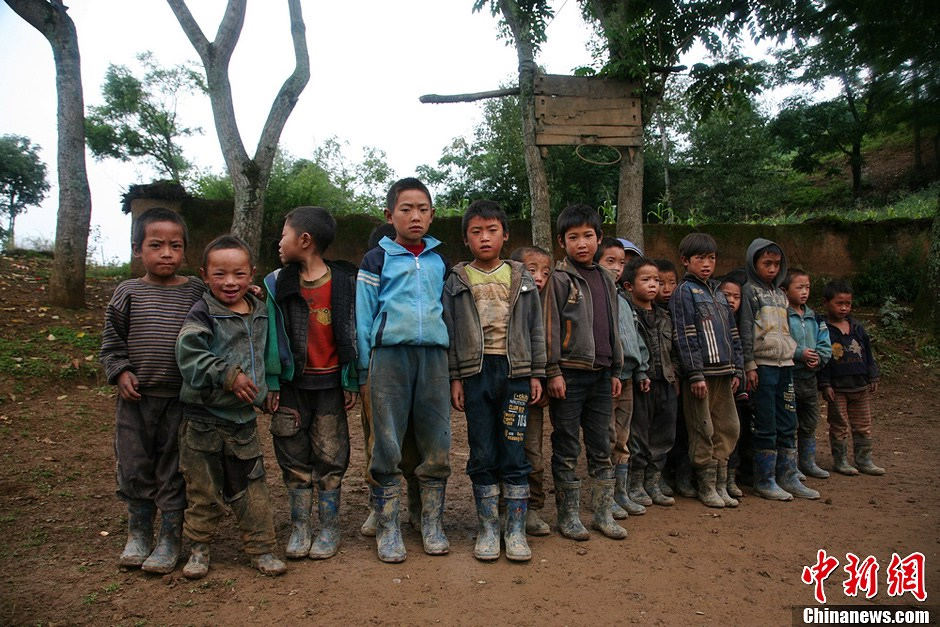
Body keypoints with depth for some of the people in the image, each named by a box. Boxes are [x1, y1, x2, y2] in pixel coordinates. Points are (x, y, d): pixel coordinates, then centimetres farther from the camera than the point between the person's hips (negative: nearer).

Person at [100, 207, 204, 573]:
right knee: (134, 467, 12)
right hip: (136, 398, 2)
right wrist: (120, 373, -6)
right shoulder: (128, 293, 2)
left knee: (174, 471, 7)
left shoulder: (196, 291, -1)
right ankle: (138, 534, 32)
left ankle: (170, 540, 22)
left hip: (181, 399, -1)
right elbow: (111, 343, 8)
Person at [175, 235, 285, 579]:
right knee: (203, 488, 9)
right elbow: (189, 356, -21)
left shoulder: (260, 313, 7)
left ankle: (262, 548, 20)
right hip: (203, 418, -4)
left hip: (244, 418, 4)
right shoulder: (202, 314, -10)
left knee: (251, 487, 9)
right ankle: (199, 547, 27)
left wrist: (266, 389, 17)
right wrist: (227, 375, -25)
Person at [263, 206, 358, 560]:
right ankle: (299, 528, 22)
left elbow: (352, 334, -1)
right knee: (294, 458, 8)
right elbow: (271, 337, 4)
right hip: (290, 384, 2)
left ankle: (329, 528, 19)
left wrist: (352, 384, -1)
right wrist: (270, 385, 0)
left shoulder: (344, 282, -4)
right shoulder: (277, 284, 2)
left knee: (329, 458, 4)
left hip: (329, 383, -2)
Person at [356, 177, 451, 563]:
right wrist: (365, 370, -1)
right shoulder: (377, 260, 6)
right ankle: (387, 529, 13)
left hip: (434, 355, 3)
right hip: (389, 354, -3)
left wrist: (452, 368, 12)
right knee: (386, 448, 0)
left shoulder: (439, 262, 16)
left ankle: (432, 525, 18)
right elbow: (363, 317, 4)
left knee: (437, 448, 4)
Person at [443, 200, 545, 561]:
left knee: (515, 453, 1)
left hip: (514, 369, 0)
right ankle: (488, 528, 18)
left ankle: (516, 529, 13)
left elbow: (535, 329, 10)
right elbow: (449, 332, 5)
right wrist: (454, 378, -1)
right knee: (482, 454, 5)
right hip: (475, 372, 0)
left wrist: (536, 374, 5)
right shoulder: (457, 281, 6)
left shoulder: (521, 279, 9)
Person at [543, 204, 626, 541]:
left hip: (601, 374, 6)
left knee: (601, 447, 12)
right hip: (570, 373, -6)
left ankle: (603, 513, 23)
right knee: (567, 448, 4)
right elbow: (550, 328, -9)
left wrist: (616, 371, 16)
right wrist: (554, 372, -14)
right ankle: (568, 515, 15)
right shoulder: (560, 279, -4)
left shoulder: (605, 279, 14)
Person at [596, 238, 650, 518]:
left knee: (622, 439, 14)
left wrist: (642, 371, 17)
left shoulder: (623, 299, 18)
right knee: (607, 440, -1)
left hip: (626, 377, 8)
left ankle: (621, 493, 25)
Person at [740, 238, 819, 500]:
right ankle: (765, 480, 6)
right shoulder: (750, 291, -3)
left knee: (788, 424, 9)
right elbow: (746, 332, -8)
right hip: (763, 364, -7)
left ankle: (788, 477, 18)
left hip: (785, 363, 7)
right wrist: (750, 366, -13)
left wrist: (793, 355, 16)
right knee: (766, 426, -3)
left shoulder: (780, 294, 18)